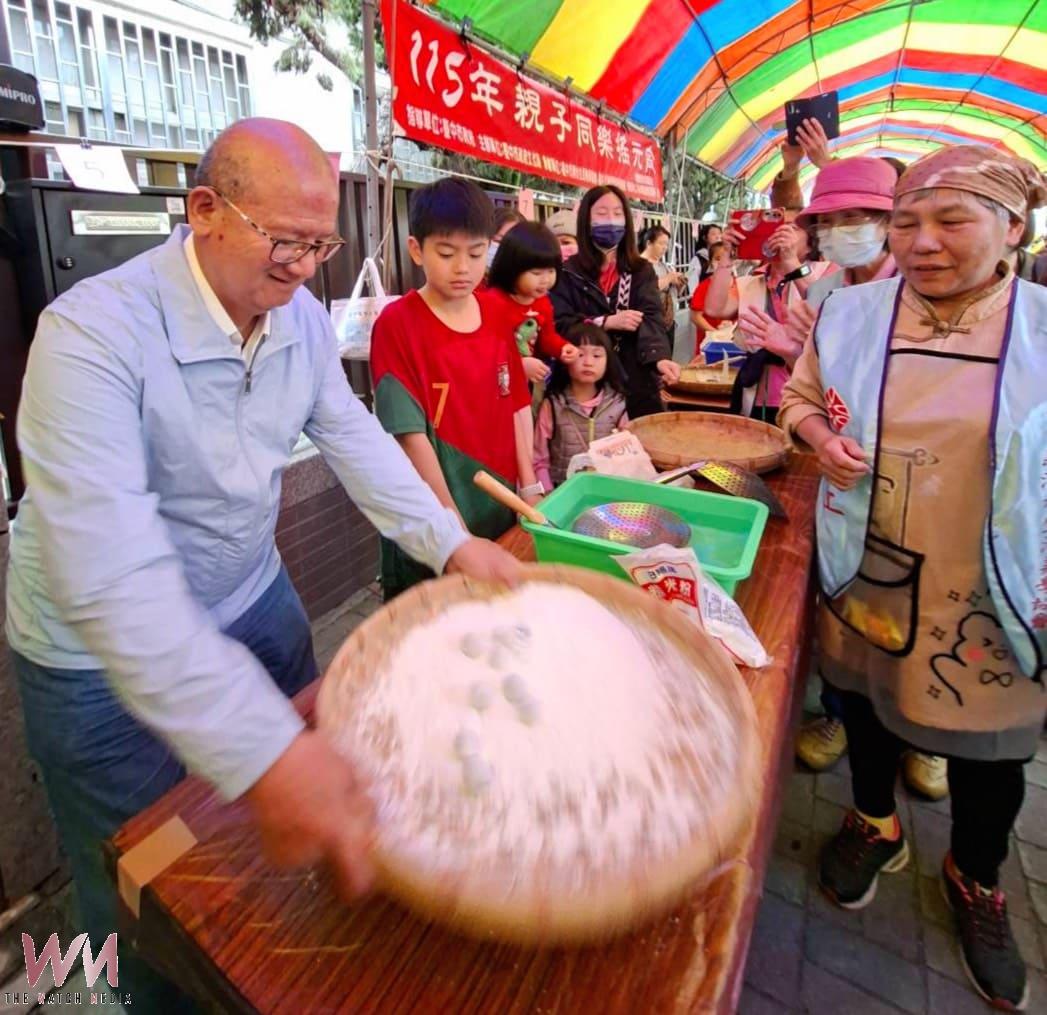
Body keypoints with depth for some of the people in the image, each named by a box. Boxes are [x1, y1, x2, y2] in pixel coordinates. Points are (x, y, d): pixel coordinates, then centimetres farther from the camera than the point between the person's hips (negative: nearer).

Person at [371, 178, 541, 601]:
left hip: (502, 514, 5)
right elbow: (412, 435, -16)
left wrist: (529, 488, 1)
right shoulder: (397, 324, -14)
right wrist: (457, 530, -16)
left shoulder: (496, 316, 4)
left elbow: (517, 407, 7)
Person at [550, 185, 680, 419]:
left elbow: (651, 318, -7)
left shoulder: (642, 270, 8)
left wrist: (660, 357, -26)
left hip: (637, 383, 2)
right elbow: (557, 325, -7)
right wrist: (607, 322, -17)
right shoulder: (568, 272, 2)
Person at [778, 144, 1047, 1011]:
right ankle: (875, 822, 51)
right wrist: (822, 440, -13)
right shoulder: (852, 313, -4)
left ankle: (976, 879, 46)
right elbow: (800, 397, 9)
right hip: (868, 569, 2)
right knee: (865, 694, 21)